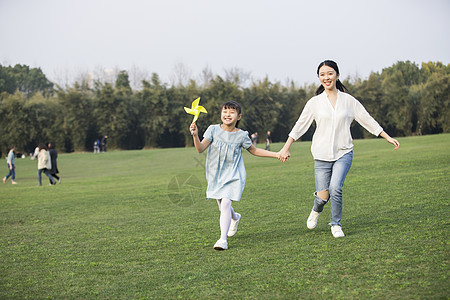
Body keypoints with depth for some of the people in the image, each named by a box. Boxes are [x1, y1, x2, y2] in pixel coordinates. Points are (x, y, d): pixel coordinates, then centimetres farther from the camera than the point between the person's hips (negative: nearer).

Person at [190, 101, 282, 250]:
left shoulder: (241, 135, -4)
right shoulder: (213, 130, -6)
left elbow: (254, 151, 12)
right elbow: (200, 149, -13)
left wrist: (276, 155, 9)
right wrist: (195, 135, -32)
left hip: (233, 175, -2)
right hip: (216, 175, 2)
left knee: (225, 203, -19)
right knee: (222, 207, 14)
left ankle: (223, 239, -14)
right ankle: (235, 218, 50)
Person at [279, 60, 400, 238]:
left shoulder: (348, 100, 4)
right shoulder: (315, 102, 4)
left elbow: (368, 121, 10)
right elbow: (300, 126, 9)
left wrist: (388, 138, 9)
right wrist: (286, 148, 8)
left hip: (343, 153, 0)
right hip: (322, 156, 0)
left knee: (335, 188, -21)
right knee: (323, 195, -6)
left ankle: (336, 224, 3)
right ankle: (316, 210, 33)